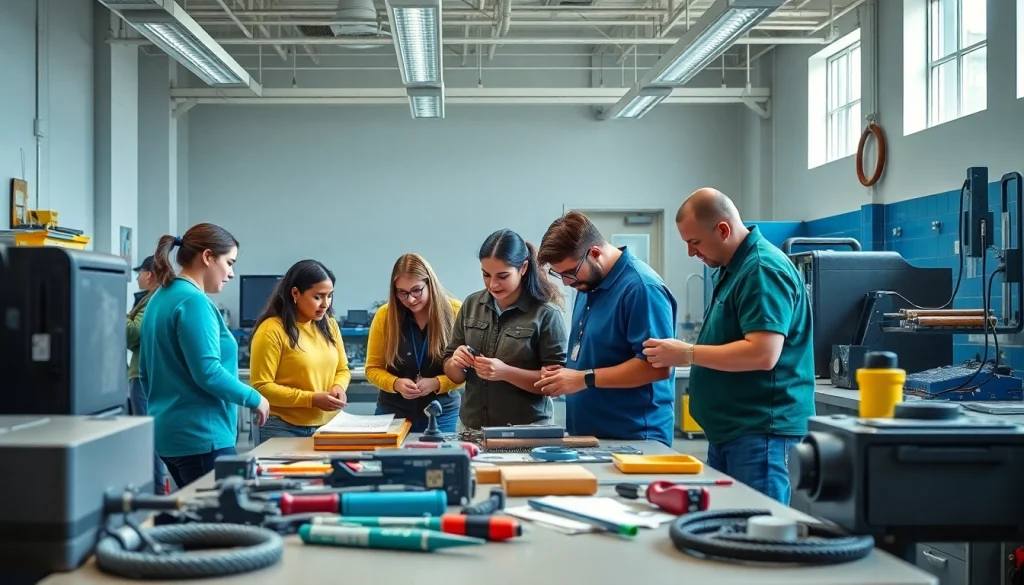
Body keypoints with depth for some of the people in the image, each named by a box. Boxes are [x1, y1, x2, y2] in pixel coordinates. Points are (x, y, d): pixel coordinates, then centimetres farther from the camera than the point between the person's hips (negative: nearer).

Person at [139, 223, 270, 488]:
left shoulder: (161, 297, 12)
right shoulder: (193, 301, -16)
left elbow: (145, 372, 19)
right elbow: (208, 373, -23)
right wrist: (254, 399, -10)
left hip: (170, 431, 10)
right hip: (201, 435, -10)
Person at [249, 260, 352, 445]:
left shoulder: (329, 324, 6)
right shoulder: (271, 330, -13)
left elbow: (342, 369, 16)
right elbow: (261, 387, -15)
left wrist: (338, 387, -6)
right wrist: (311, 399, -19)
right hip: (284, 429, -5)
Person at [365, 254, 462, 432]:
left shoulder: (455, 312, -9)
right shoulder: (385, 315, -6)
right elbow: (373, 369, 1)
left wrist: (436, 383, -21)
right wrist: (396, 383, -17)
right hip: (393, 413, 1)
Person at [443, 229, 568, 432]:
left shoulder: (546, 313, -11)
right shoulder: (471, 305, 3)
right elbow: (455, 376, 10)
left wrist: (506, 372, -22)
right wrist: (455, 364, -11)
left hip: (526, 431, -4)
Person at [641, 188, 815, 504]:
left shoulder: (762, 270, -16)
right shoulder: (733, 268, 16)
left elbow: (763, 354, -25)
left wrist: (687, 354, -18)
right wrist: (683, 353, 11)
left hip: (761, 432, -10)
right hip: (729, 431, 10)